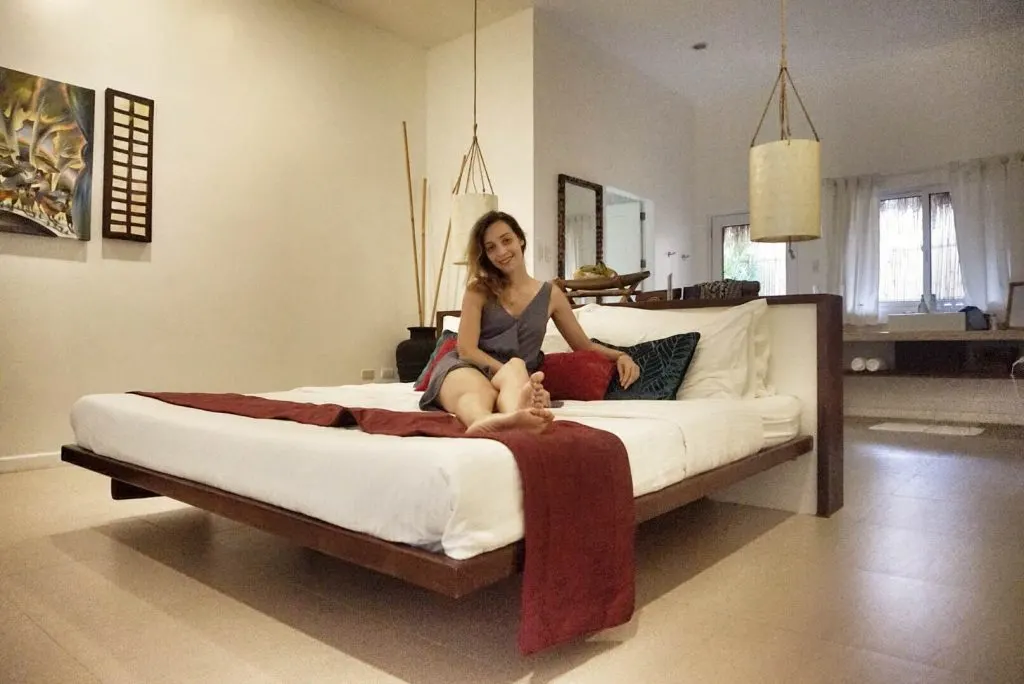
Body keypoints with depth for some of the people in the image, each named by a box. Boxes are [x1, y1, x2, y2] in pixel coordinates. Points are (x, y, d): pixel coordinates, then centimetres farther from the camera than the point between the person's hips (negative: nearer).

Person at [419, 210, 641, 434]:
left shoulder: (550, 294, 14)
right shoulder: (478, 289, 7)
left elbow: (584, 345, 23)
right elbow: (466, 349, -3)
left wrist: (619, 355, 3)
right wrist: (515, 373, -17)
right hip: (468, 368, -1)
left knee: (516, 369, -38)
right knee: (477, 392, -40)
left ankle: (512, 417, -73)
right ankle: (488, 421, -77)